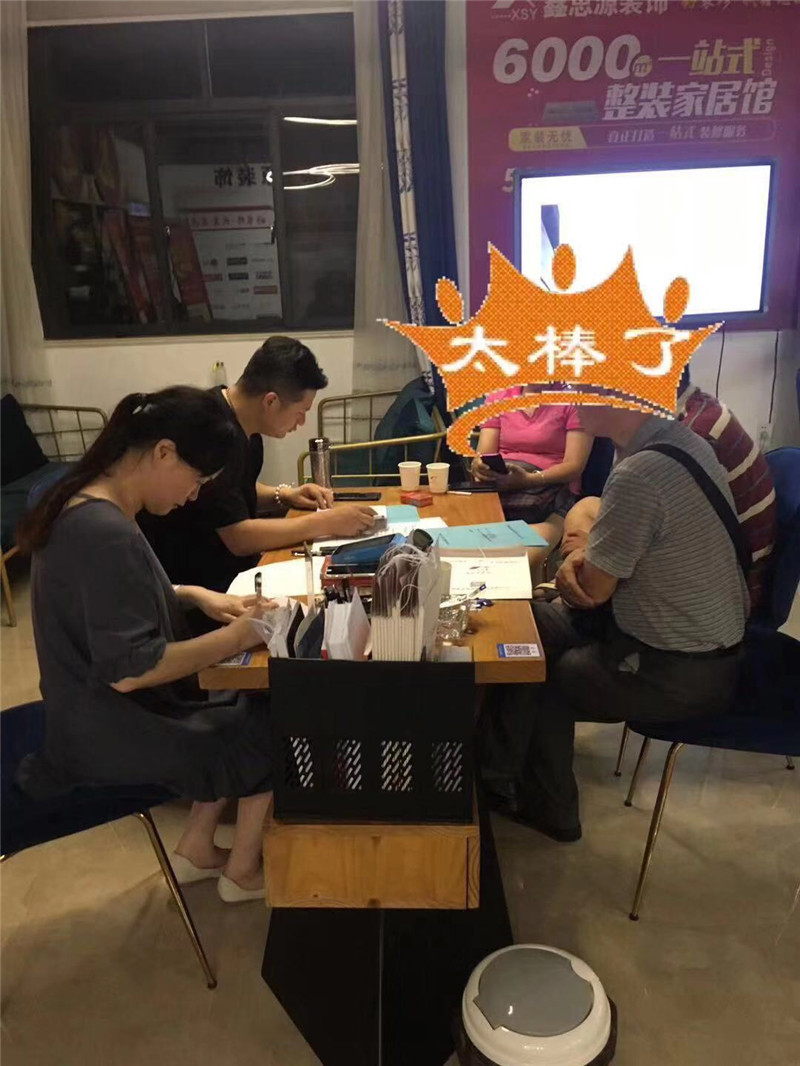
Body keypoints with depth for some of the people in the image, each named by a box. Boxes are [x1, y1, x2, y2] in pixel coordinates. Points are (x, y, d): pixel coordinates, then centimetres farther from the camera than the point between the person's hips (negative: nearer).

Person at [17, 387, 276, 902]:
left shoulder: (85, 504, 0)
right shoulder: (106, 532, -31)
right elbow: (129, 668, -30)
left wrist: (197, 595, 4)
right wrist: (237, 637, -20)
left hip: (100, 714, 9)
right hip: (114, 734, -9)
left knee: (252, 704, 16)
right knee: (278, 725, 5)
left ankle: (196, 850, 25)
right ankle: (243, 871, 24)